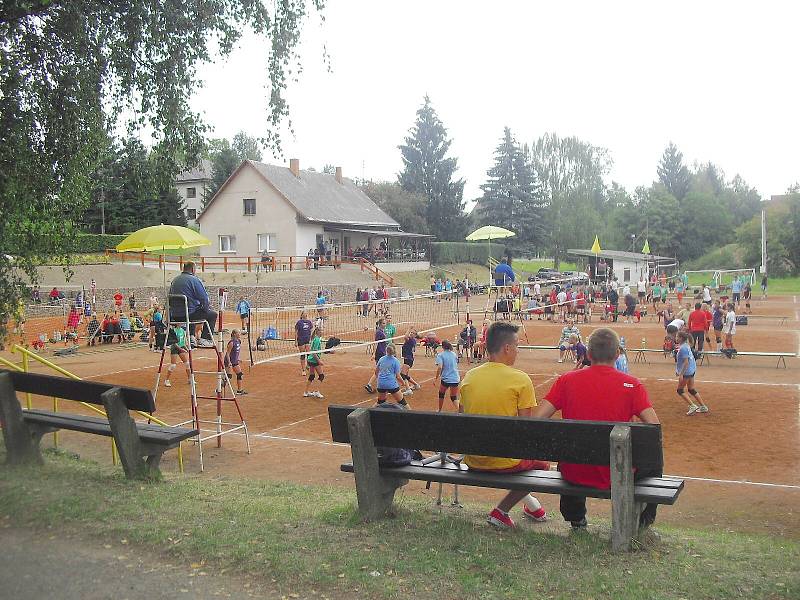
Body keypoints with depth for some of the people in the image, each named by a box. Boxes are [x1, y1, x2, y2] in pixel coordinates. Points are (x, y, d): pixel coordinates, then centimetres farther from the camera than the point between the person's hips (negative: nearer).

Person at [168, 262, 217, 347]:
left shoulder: (174, 280, 13)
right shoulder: (194, 280, -10)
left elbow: (171, 298, 22)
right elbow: (204, 298, -14)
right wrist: (206, 309, 4)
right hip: (189, 314, -8)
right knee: (213, 314, 10)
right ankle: (204, 339, 5)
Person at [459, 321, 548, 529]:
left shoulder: (469, 376, 1)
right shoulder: (520, 379, -13)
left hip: (472, 462, 6)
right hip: (505, 462, -6)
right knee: (541, 463, 24)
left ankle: (531, 505, 33)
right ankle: (501, 512, 12)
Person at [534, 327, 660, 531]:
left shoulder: (566, 380, -4)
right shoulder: (631, 384, -7)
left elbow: (535, 420, -7)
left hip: (574, 474, 2)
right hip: (616, 475, -1)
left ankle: (576, 520, 46)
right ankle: (641, 524, 38)